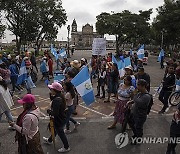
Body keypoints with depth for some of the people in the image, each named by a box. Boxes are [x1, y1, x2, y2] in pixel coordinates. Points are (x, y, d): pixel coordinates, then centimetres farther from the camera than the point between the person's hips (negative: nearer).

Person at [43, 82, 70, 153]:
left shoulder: (57, 100, -35)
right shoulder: (60, 95, -6)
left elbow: (55, 113, -34)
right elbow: (53, 101, 9)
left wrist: (49, 111, -16)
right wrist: (51, 95, -7)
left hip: (59, 120, -9)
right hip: (62, 118, 9)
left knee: (60, 133, 13)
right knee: (55, 129, 31)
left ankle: (66, 147, 35)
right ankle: (49, 140, 58)